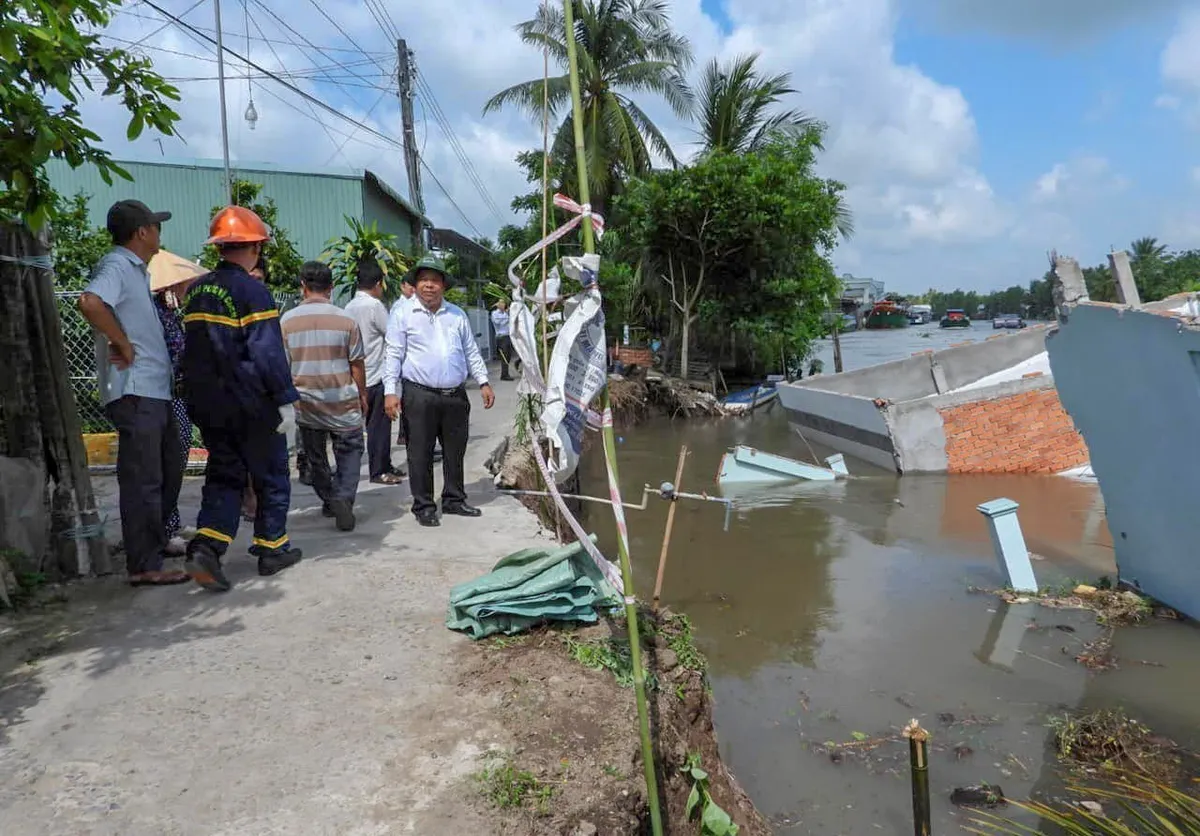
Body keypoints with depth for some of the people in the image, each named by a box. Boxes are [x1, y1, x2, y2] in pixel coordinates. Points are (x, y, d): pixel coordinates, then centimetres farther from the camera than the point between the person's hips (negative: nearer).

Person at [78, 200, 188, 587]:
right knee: (143, 479, -6)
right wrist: (124, 346, -21)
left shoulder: (135, 269, 19)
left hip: (154, 390, 10)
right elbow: (90, 303, -31)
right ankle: (144, 566, 1)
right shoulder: (115, 265, -11)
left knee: (170, 468, 22)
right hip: (134, 391, -10)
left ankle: (156, 539, 37)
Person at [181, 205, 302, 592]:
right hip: (252, 404, -6)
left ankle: (206, 547, -5)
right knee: (270, 476, 9)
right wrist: (286, 400, -15)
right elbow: (268, 353, -19)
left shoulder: (197, 291, 11)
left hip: (207, 404, 7)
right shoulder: (252, 291, -13)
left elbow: (195, 348, 18)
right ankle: (271, 549, 18)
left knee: (224, 475, 12)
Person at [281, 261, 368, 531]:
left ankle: (330, 500, 25)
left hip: (306, 402, 2)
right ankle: (344, 499, -9)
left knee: (315, 456, 17)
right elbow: (357, 363, -3)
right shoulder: (345, 320, -8)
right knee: (350, 451, 8)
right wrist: (363, 396, 9)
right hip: (343, 401, -2)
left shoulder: (287, 321, -3)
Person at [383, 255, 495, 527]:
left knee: (455, 452, 12)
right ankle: (424, 506, 13)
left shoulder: (457, 315, 14)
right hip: (419, 395, -4)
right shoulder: (402, 313, 1)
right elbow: (394, 355, -3)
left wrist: (483, 383, 11)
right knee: (421, 454, 2)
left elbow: (471, 352, 18)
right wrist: (390, 391, -10)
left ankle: (454, 500, 26)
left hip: (456, 395, 4)